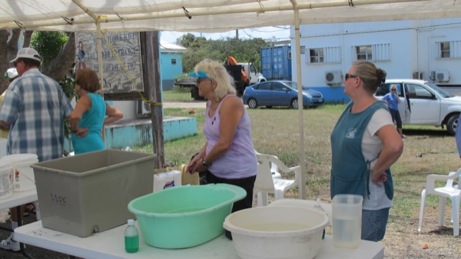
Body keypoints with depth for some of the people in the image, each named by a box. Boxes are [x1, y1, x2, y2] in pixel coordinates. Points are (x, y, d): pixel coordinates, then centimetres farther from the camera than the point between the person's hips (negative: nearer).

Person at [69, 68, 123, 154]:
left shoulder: (86, 98, -11)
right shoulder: (99, 99, 14)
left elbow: (74, 116, -31)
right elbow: (119, 114, 27)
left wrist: (75, 129, -14)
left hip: (87, 150, -9)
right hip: (98, 146, 9)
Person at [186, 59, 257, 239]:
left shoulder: (230, 103, -19)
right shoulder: (210, 104, 8)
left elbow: (224, 144, -23)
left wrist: (205, 163, -10)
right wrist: (199, 157, 4)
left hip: (238, 174, -9)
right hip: (216, 173, 9)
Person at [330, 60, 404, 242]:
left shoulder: (376, 113, -22)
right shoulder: (350, 107, 4)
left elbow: (395, 146, -39)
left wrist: (376, 172, -25)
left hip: (369, 200, -8)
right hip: (344, 194, 9)